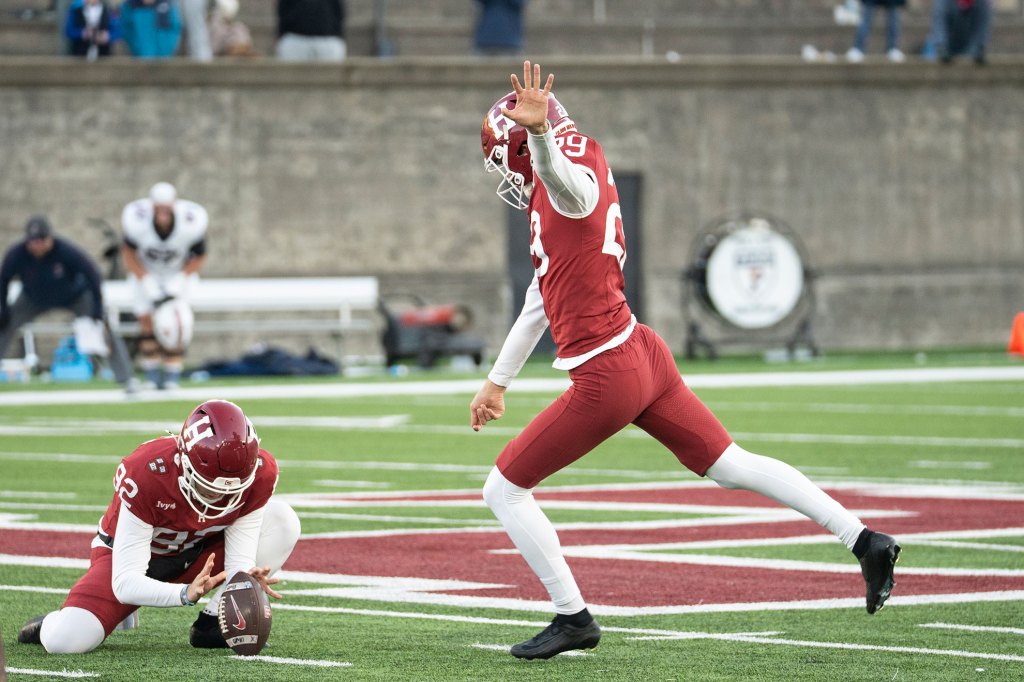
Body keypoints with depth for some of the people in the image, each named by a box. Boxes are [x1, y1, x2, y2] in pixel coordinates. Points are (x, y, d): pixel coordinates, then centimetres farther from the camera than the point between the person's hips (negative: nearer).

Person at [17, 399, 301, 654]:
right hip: (129, 555, -4)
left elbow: (239, 560, -21)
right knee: (64, 641, -27)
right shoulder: (146, 475, -36)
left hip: (197, 554, 4)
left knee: (282, 520, -21)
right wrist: (185, 593, -52)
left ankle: (214, 625, -13)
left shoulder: (259, 473, -26)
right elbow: (125, 582, -35)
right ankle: (58, 621, 12)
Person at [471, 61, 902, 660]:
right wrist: (498, 380, 37)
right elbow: (543, 301, 29)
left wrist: (538, 130, -63)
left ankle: (574, 618, 10)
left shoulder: (569, 186, -13)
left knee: (504, 490, 3)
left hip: (606, 379, -10)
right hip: (645, 356, 10)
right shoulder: (553, 204, 18)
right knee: (732, 466, 15)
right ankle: (865, 540, 15)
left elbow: (566, 180, -42)